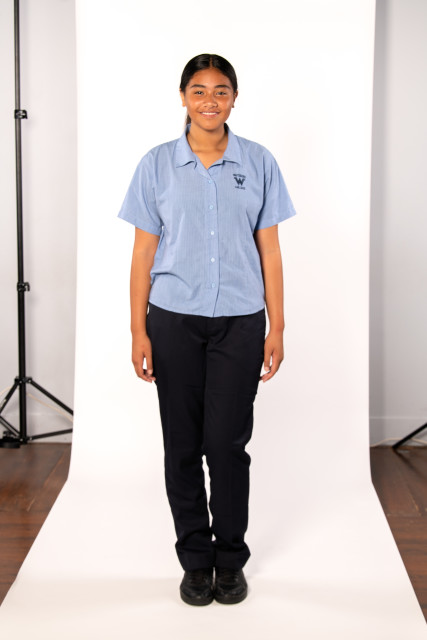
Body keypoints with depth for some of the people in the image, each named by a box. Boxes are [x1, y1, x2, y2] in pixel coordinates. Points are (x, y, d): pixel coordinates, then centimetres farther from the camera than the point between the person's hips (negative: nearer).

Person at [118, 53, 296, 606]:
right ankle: (196, 558, 24)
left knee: (227, 443, 0)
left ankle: (231, 559, 20)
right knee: (183, 446, 7)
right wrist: (138, 330, -2)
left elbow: (269, 249, 5)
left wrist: (276, 327, 1)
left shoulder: (258, 163, 4)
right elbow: (143, 252, 3)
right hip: (174, 322, 1)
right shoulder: (157, 165, 3)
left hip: (239, 322, 0)